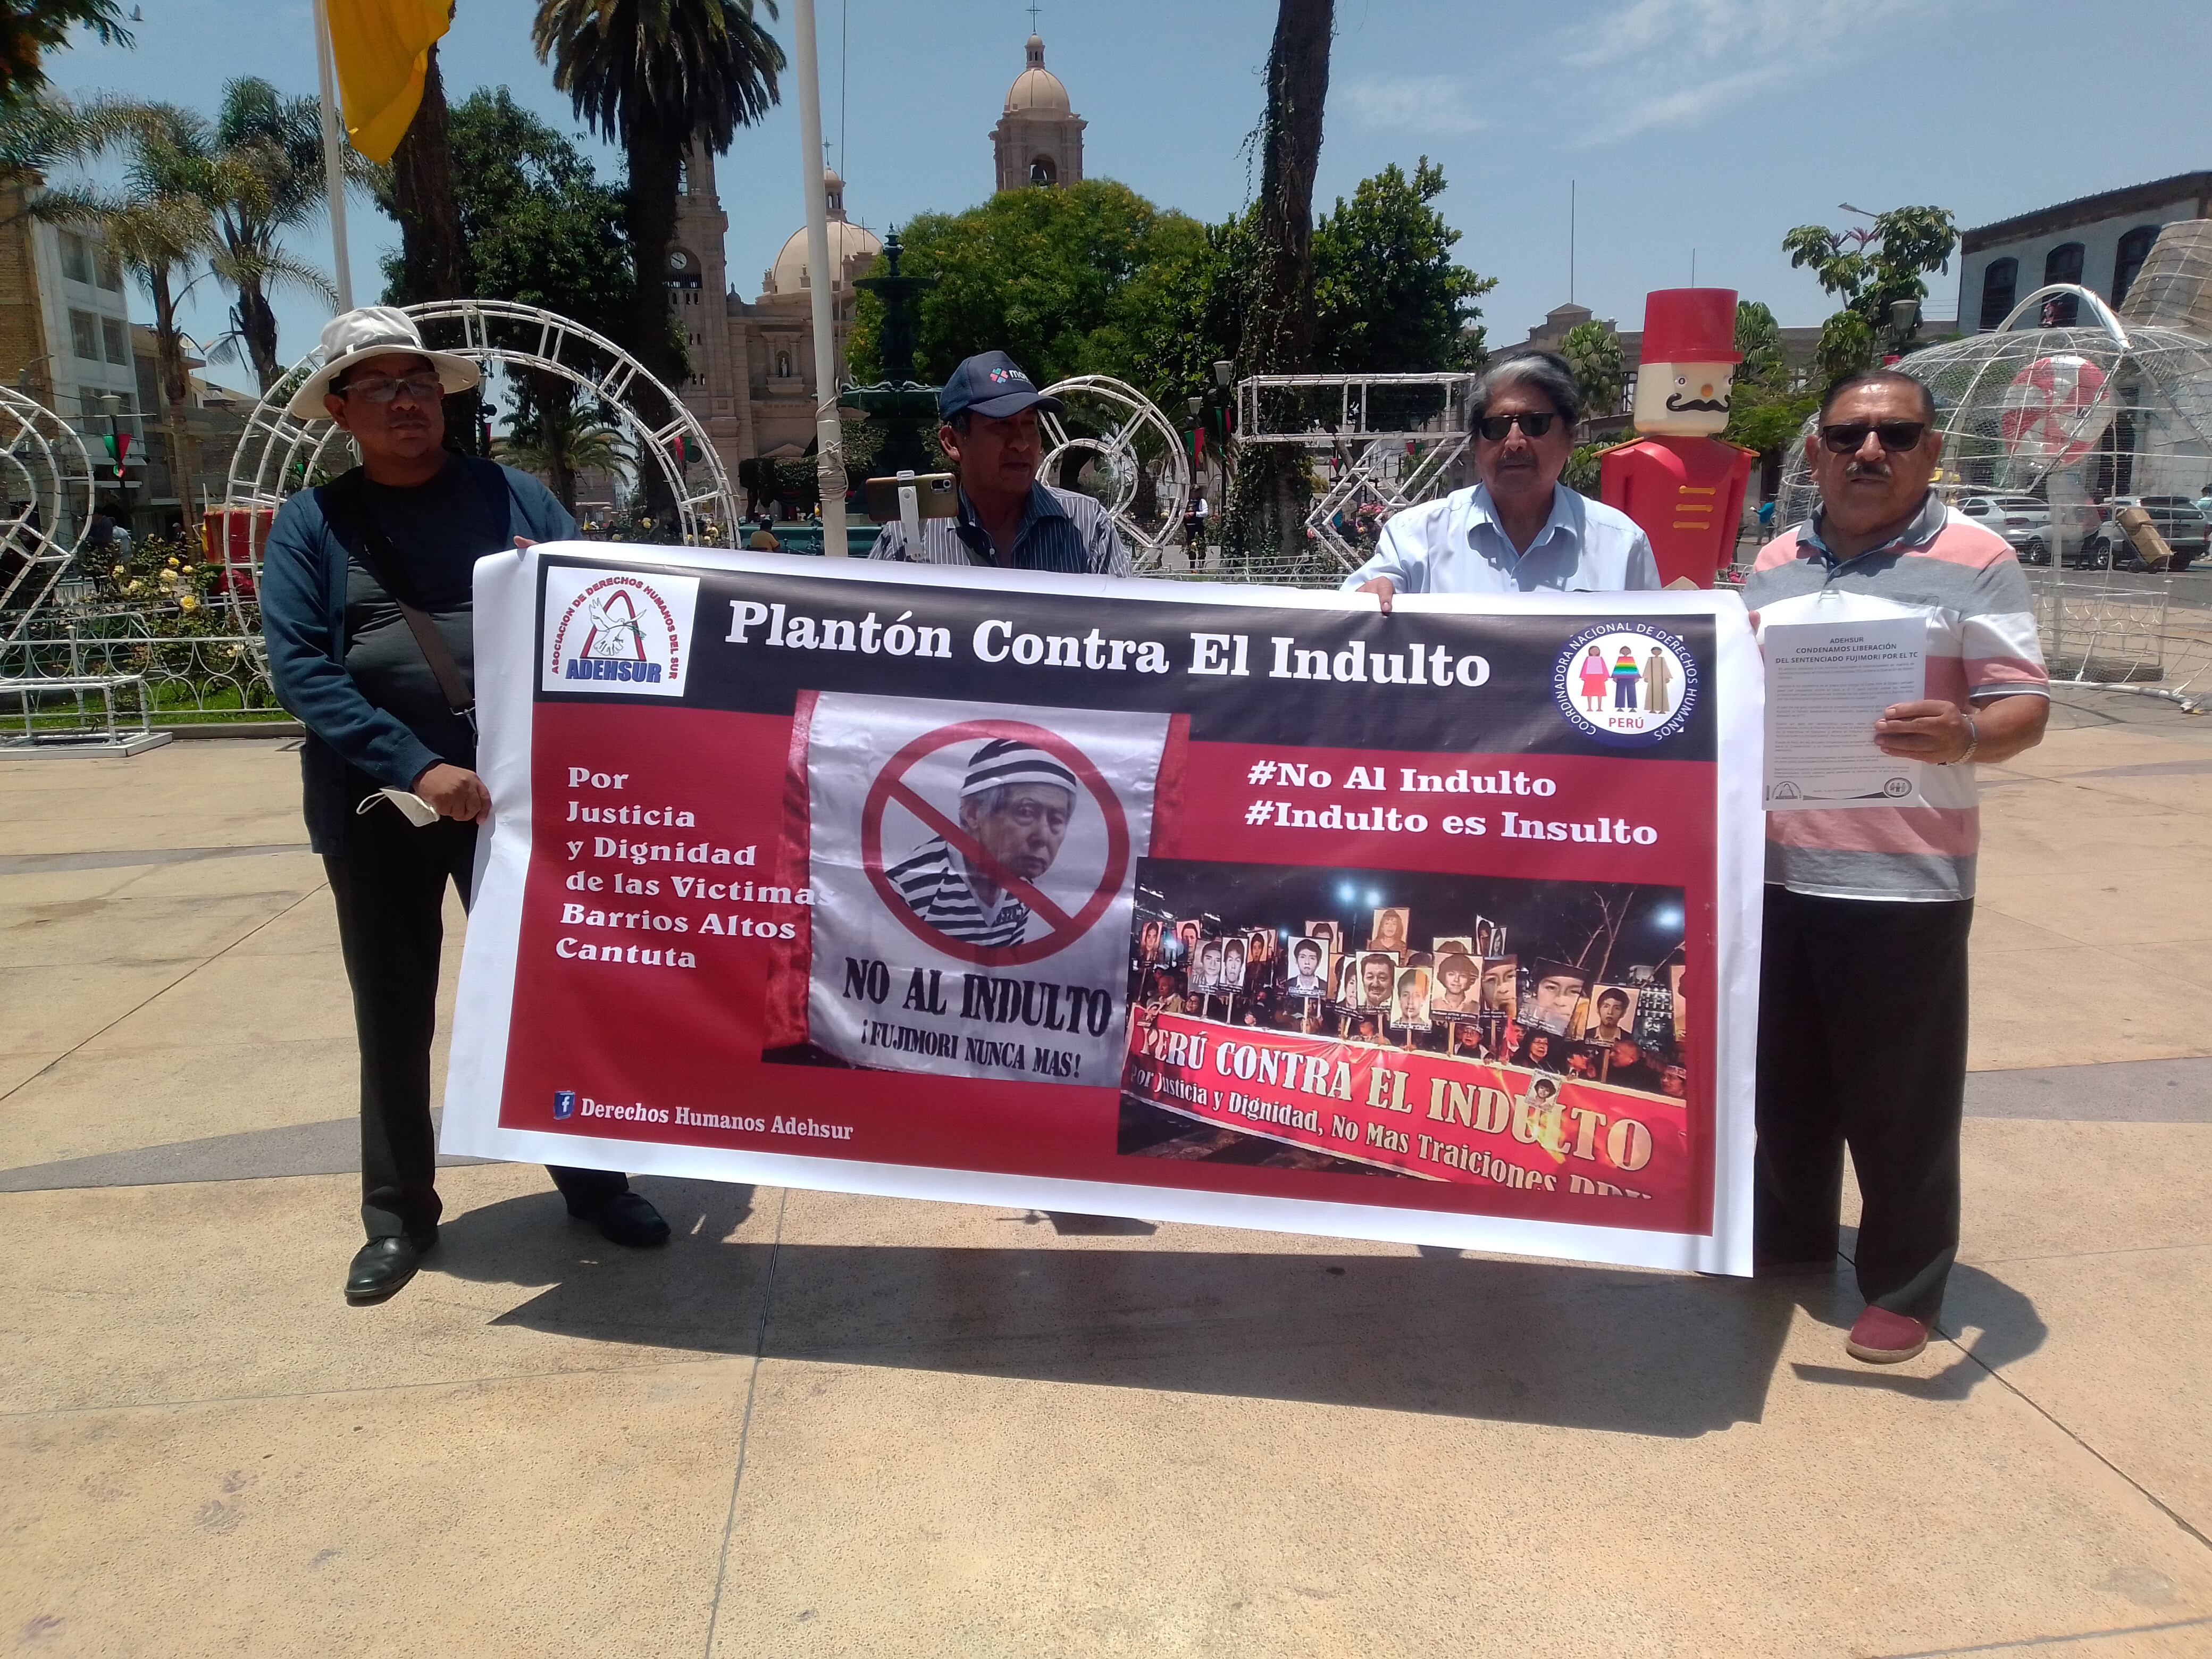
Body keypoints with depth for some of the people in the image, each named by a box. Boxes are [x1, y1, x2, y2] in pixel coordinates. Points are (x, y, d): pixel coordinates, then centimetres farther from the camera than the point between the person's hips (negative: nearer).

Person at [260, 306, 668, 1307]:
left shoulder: (513, 496, 5)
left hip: (518, 793, 1)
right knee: (393, 1017, 10)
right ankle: (398, 1215, 27)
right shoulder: (310, 524, 2)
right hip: (379, 807, 0)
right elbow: (299, 669, -9)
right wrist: (417, 767, -19)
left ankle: (593, 1183, 26)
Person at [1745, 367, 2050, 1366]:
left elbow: (2026, 706, -10)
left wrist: (1964, 737, -30)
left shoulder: (1976, 561, -5)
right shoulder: (1774, 563, 11)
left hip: (1905, 876, -5)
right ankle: (1787, 1237, 34)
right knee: (1785, 1073, 16)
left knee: (1900, 1095, 4)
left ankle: (1904, 1289, 20)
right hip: (1778, 867, 5)